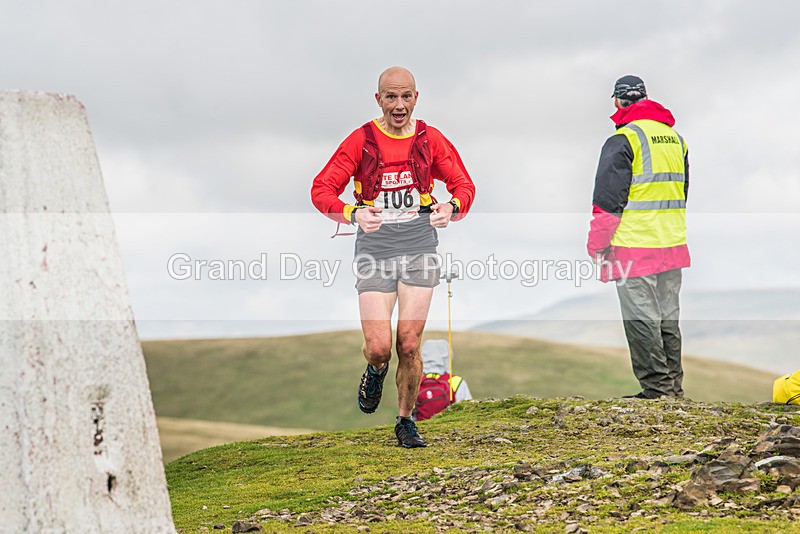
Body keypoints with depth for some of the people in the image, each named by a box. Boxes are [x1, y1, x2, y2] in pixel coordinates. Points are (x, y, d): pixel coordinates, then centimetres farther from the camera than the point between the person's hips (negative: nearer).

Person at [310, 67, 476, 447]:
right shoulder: (361, 140, -4)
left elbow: (464, 184, 7)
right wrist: (353, 214, -26)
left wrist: (451, 207, -17)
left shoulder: (430, 140, 2)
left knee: (409, 345, -2)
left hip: (420, 247, 1)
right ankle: (376, 371, 28)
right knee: (379, 347, -10)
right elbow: (322, 189, -6)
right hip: (375, 249, -1)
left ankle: (406, 421, 18)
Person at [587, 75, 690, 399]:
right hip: (673, 245, 8)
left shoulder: (623, 139, -10)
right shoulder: (675, 138, 15)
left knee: (641, 319, -4)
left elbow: (608, 199, -12)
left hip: (635, 246, -8)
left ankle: (656, 388, -5)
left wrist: (597, 245, -5)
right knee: (667, 318, 14)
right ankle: (673, 387, 19)